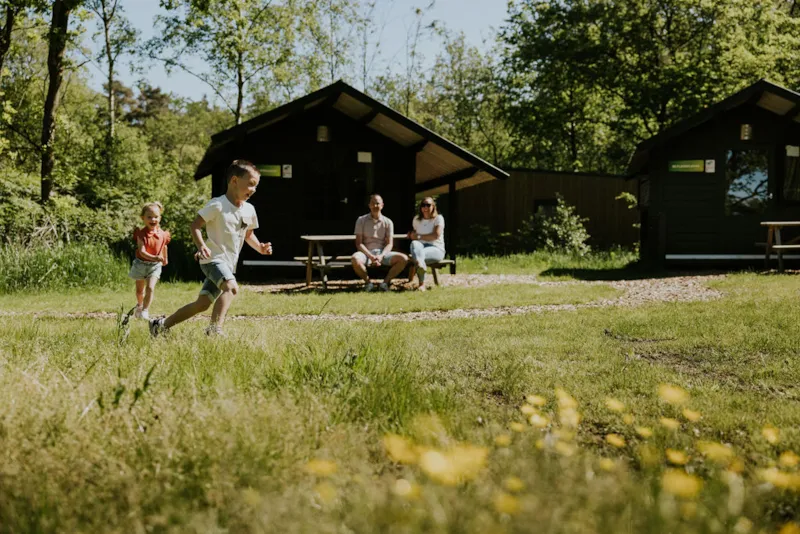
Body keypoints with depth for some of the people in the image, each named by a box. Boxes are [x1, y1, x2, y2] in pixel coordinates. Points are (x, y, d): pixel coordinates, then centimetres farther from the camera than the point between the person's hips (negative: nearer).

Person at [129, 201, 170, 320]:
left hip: (155, 266, 0)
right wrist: (154, 257, -46)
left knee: (150, 288, -18)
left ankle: (145, 310, -11)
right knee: (140, 290, 18)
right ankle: (139, 306, 46)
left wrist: (165, 259, 28)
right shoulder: (141, 234, -19)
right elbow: (142, 251, -30)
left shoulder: (163, 234, -10)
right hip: (141, 264, 0)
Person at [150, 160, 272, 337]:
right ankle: (215, 329, -37)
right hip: (213, 259, -8)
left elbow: (248, 234, 22)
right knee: (231, 287, -34)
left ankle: (162, 325, 21)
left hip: (228, 264, 8)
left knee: (202, 304, 9)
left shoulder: (249, 210, 8)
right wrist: (201, 245, -28)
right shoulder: (217, 205, -12)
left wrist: (260, 247, 2)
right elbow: (195, 225, -11)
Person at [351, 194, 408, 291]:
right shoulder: (361, 220, 4)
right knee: (355, 259, -37)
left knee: (403, 258, -23)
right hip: (366, 252, -2)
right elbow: (358, 243, -2)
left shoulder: (388, 222, 9)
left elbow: (389, 243, 3)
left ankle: (385, 282, -8)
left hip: (382, 253, 2)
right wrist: (371, 256, -18)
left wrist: (381, 256, -18)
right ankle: (368, 282, -11)